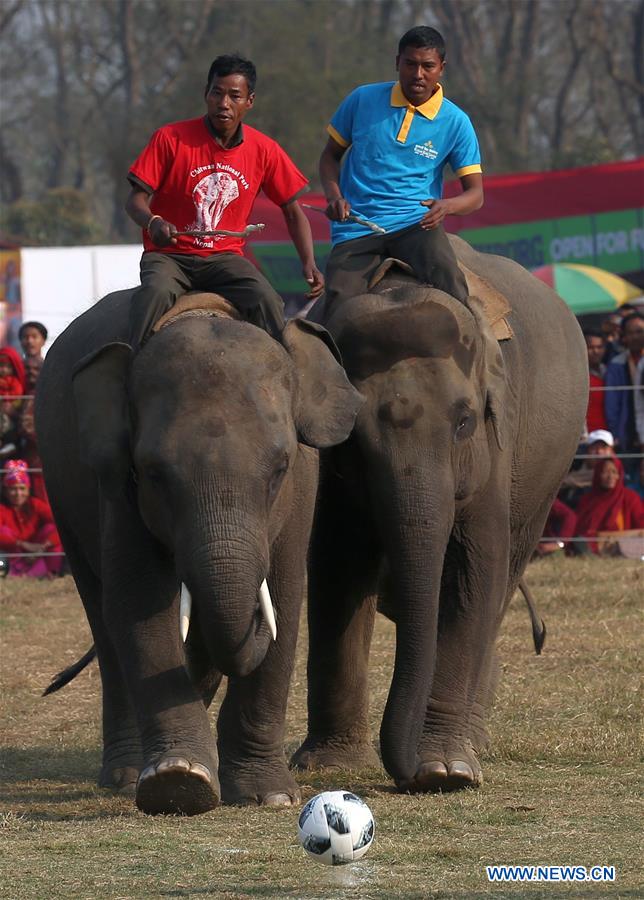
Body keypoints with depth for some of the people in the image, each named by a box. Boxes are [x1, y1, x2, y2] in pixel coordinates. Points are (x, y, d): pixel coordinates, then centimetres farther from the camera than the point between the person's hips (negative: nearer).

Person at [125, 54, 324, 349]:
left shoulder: (264, 151, 1)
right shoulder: (171, 139, -7)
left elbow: (292, 212, 9)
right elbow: (136, 200, -6)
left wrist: (309, 265, -6)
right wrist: (153, 222, -30)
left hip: (225, 258, 2)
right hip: (169, 255, -2)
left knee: (267, 301, -27)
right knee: (157, 292, -36)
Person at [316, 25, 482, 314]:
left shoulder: (455, 122, 4)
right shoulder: (363, 100, 5)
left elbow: (475, 193, 4)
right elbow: (331, 155, 17)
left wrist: (446, 206, -20)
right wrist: (334, 197, -4)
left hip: (416, 223, -1)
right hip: (356, 229, 1)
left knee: (444, 275, -34)